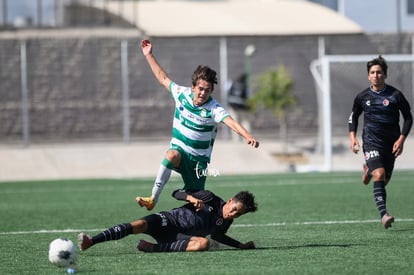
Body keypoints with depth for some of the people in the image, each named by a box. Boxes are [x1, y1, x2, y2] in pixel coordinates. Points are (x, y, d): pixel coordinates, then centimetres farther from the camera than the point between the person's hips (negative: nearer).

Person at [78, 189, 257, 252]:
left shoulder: (225, 222, 10)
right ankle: (90, 242, -44)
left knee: (204, 243, -31)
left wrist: (241, 245, 24)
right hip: (168, 221, -3)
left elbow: (216, 235, 31)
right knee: (140, 225, -32)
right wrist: (190, 197, -23)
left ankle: (154, 248, -34)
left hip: (180, 237, 3)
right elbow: (176, 193, -1)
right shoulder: (211, 199, -2)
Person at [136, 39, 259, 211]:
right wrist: (148, 55, 14)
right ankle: (152, 200, -37)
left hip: (198, 158, -1)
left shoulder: (214, 109, -18)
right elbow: (163, 78, 10)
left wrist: (249, 137, -54)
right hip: (178, 150, 1)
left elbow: (232, 123, -35)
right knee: (172, 155, -36)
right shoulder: (182, 94, -6)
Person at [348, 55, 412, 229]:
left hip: (391, 144, 1)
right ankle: (383, 214, -27)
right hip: (371, 142, -1)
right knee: (379, 175, -22)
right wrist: (352, 137, 3)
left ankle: (369, 169, 47)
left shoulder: (395, 95, -5)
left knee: (384, 180, 11)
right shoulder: (362, 97, 0)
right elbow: (353, 117, 17)